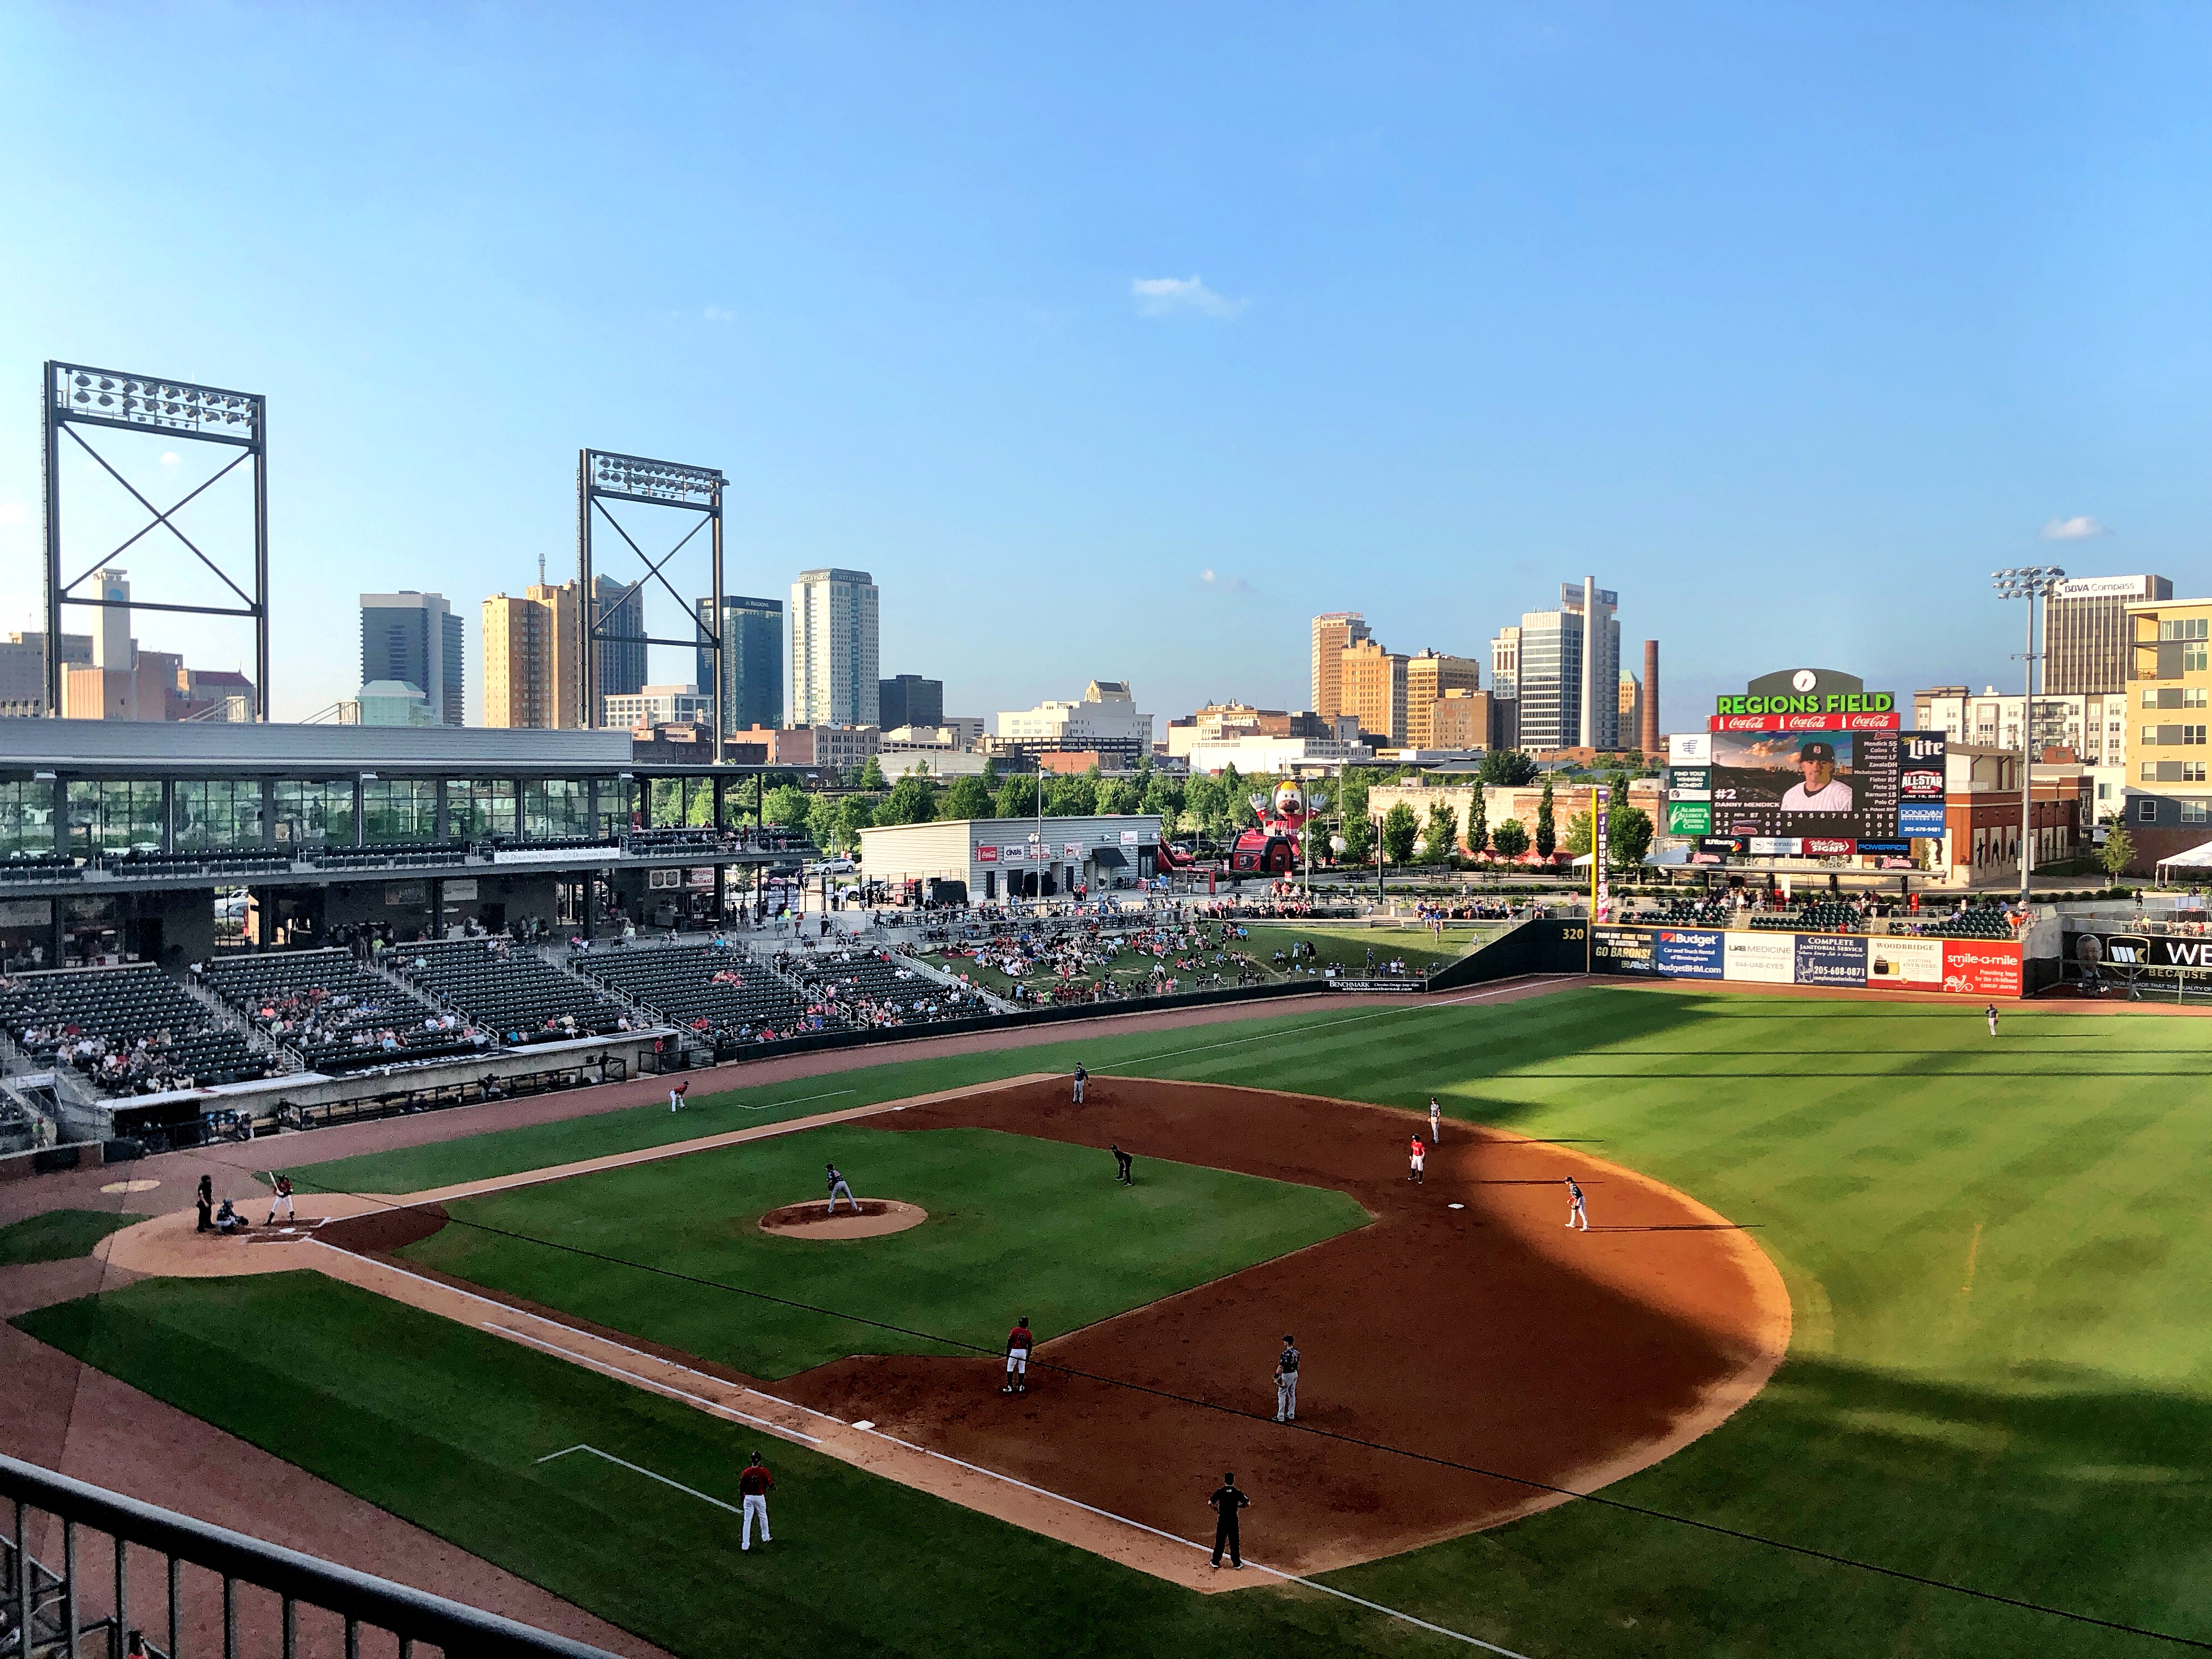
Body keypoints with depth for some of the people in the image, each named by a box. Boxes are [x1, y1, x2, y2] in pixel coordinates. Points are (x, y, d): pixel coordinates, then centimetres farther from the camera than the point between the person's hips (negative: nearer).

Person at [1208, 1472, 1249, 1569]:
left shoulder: (1220, 1492, -10)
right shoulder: (1237, 1493, -9)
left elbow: (1210, 1503, -11)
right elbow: (1248, 1504, -4)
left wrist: (1216, 1509, 7)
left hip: (1222, 1520, 0)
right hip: (1233, 1520, 0)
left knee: (1220, 1541, 12)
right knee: (1234, 1542, 10)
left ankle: (1216, 1562, 19)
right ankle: (1237, 1563, 17)